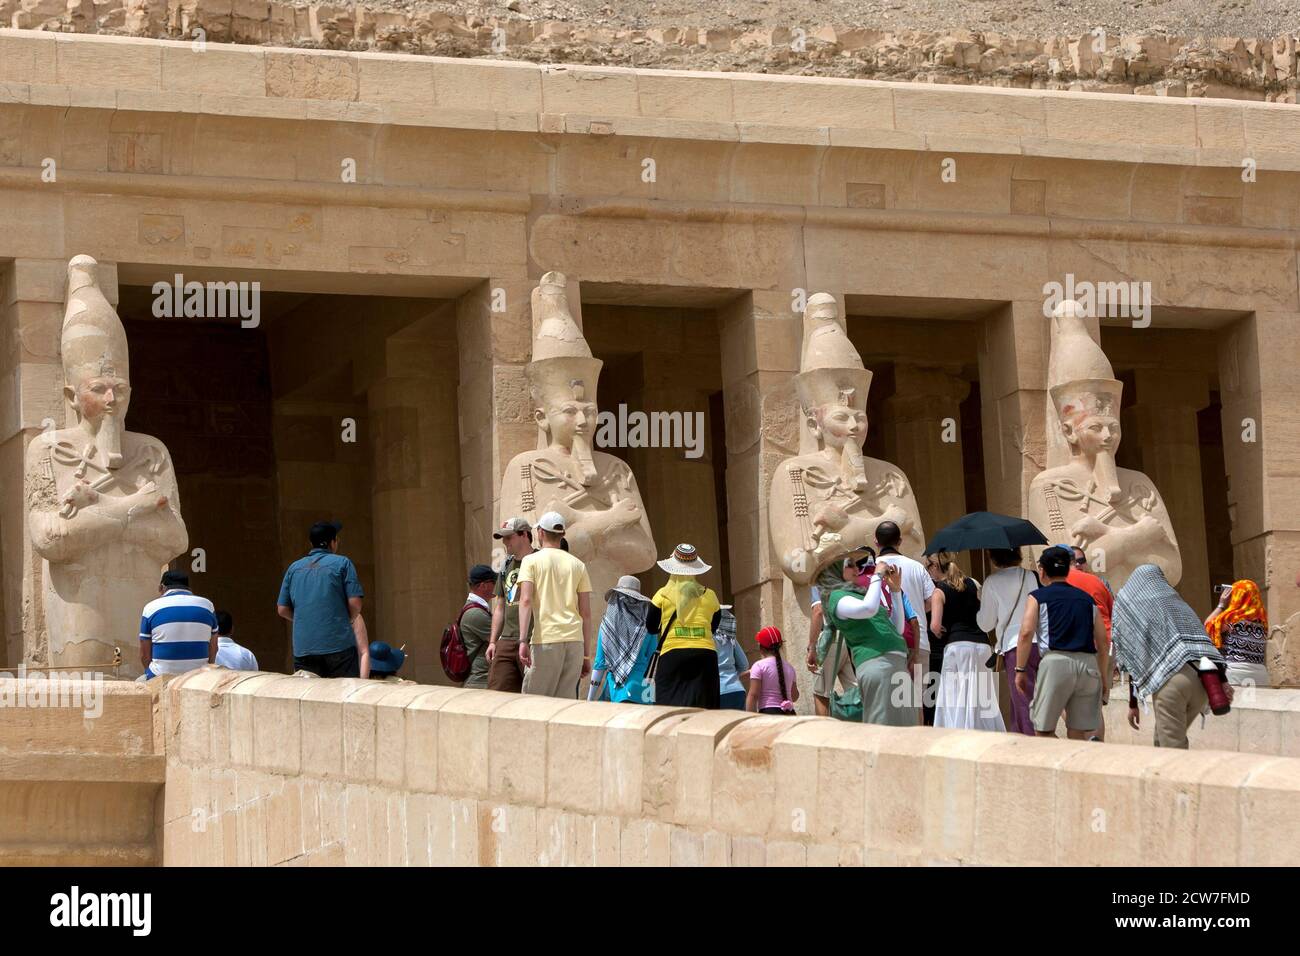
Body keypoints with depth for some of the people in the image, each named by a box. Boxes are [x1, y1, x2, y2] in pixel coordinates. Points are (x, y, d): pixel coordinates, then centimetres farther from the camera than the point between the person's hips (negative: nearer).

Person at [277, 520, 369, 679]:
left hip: (302, 648, 3)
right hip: (339, 645, -3)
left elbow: (282, 609, 14)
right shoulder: (342, 563, 2)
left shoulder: (294, 568, 14)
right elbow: (355, 606, -4)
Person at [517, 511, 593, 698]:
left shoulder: (531, 560, 5)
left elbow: (526, 600, -9)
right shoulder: (578, 565, 15)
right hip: (575, 640, 4)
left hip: (545, 640, -4)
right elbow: (586, 613, 12)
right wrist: (587, 655, 15)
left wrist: (523, 641, -15)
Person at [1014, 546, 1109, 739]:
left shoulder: (1038, 597, 9)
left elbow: (1026, 633, -5)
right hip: (1088, 663, 4)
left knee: (1043, 730, 4)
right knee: (1077, 733, 9)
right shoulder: (1088, 600, 20)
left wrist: (1020, 670, -1)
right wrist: (1103, 679, 20)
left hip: (1055, 660, -4)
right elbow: (1102, 643, 16)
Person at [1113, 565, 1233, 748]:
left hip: (1170, 678, -5)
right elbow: (1206, 640, 14)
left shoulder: (1127, 604, 13)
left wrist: (1133, 704, 10)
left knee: (1172, 746, -3)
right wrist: (1222, 679, 8)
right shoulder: (1177, 601, 27)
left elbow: (1130, 661, 8)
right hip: (1204, 677, 5)